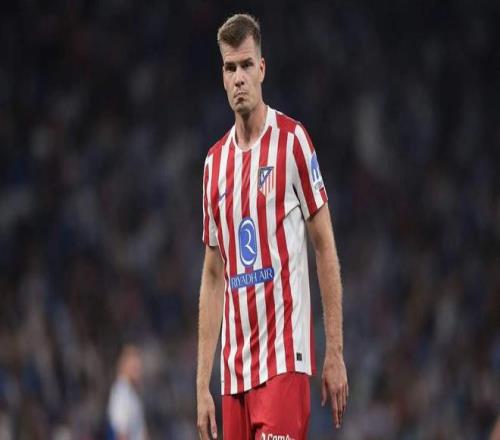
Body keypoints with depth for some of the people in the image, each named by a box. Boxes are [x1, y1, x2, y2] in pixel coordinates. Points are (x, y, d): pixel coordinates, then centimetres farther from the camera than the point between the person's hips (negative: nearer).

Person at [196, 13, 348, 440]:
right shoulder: (214, 163, 13)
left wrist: (335, 352, -5)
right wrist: (202, 384, 11)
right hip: (234, 370, 5)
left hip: (285, 357, -5)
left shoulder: (292, 141, -2)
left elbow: (326, 248, 0)